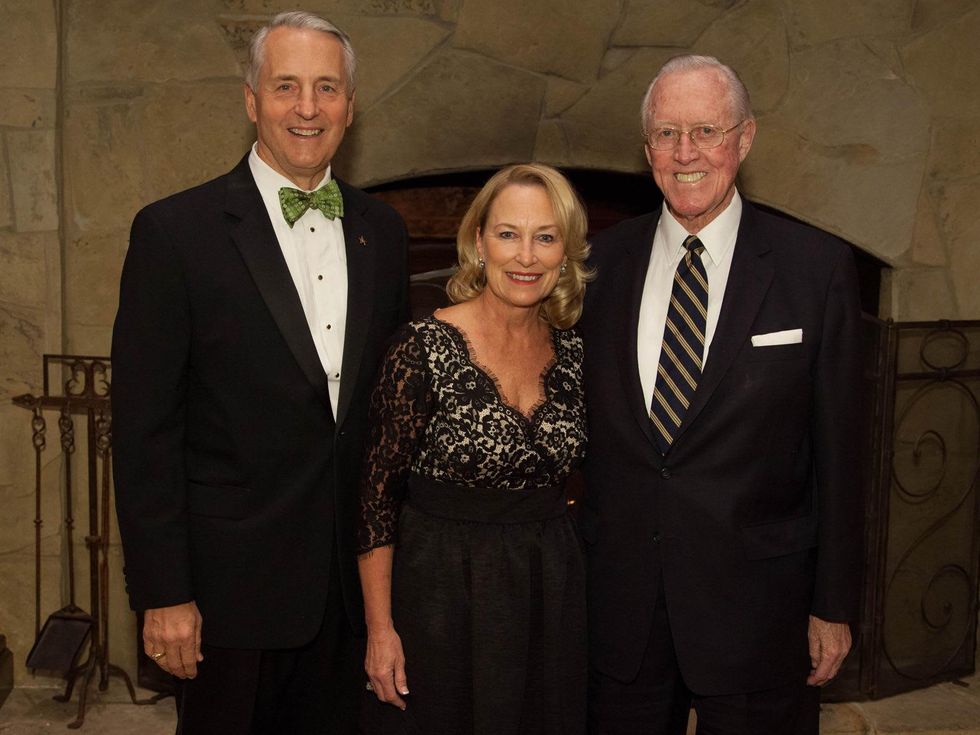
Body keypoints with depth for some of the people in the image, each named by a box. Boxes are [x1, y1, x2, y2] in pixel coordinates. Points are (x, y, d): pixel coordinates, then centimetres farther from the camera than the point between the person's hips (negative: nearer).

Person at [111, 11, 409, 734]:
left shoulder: (382, 231, 6)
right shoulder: (176, 230, -9)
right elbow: (144, 427, -10)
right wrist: (162, 593, -12)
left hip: (351, 582, 4)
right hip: (232, 584, -4)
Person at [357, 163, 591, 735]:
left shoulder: (572, 351, 0)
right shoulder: (426, 347, -15)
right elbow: (379, 492, -11)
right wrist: (380, 627, -11)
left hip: (552, 589, 5)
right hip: (444, 592, -4)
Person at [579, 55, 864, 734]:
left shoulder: (818, 267, -7)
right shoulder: (602, 262, 1)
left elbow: (837, 449, -4)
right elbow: (577, 422, 5)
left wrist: (833, 605, -2)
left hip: (755, 601, -2)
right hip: (619, 598, 3)